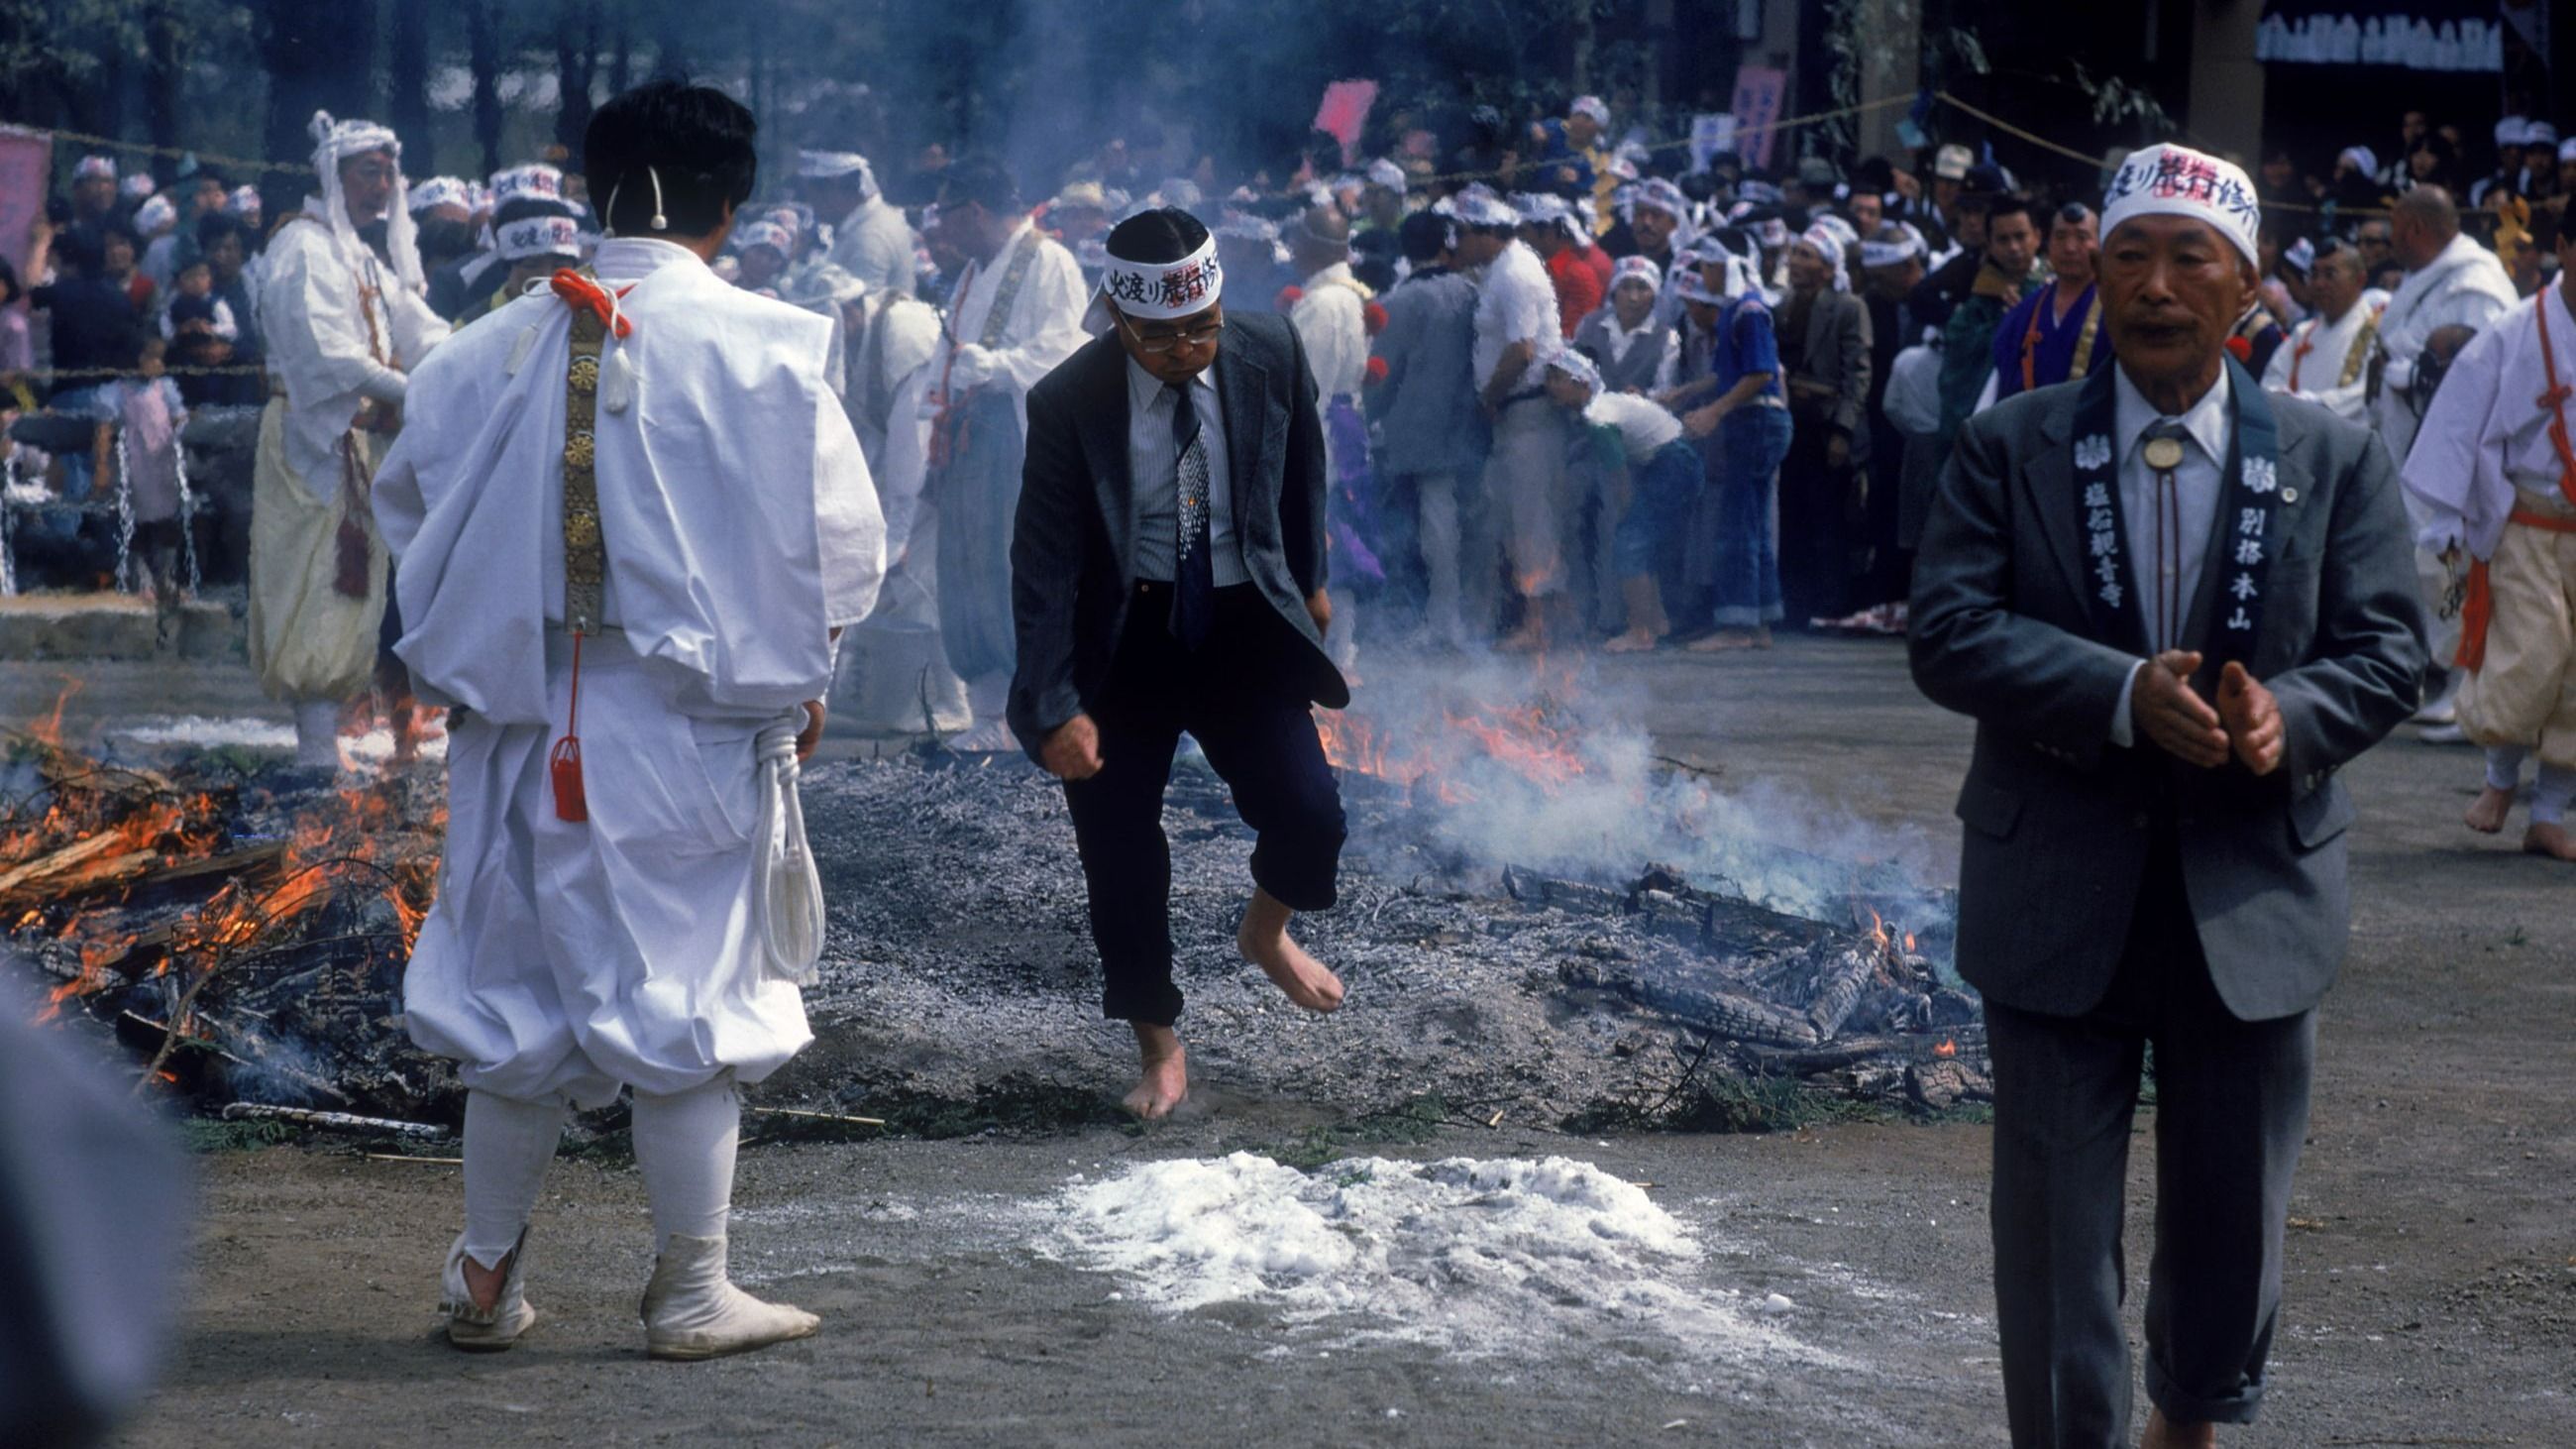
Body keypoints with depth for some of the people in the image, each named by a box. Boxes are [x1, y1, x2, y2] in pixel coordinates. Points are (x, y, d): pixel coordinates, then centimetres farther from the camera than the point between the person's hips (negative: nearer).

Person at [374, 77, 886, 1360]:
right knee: (691, 990, 5)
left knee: (517, 989, 14)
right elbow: (841, 537, -5)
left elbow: (411, 498, 12)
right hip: (692, 725, -3)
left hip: (524, 722, 3)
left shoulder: (496, 348, 1)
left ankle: (487, 1279, 21)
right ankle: (691, 1291, 10)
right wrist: (796, 676, 10)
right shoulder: (763, 351, -9)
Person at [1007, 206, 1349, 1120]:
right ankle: (1159, 1048, 23)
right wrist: (1058, 704, -20)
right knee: (1120, 853, 1)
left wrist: (1309, 580, 21)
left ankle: (1267, 934, 24)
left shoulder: (1270, 357, -11)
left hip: (1243, 622, 2)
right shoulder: (1069, 403, -19)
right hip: (1123, 634, -2)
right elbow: (1043, 562, -16)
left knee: (1309, 813, -12)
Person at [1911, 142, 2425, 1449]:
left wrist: (2288, 715, -24)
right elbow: (1948, 633, -10)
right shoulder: (2006, 451, -1)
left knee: (2233, 1212, 14)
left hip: (2253, 890, 2)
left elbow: (2387, 646, -1)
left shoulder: (2333, 461, 3)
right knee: (2056, 1217, 3)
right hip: (2060, 895, -1)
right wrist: (2123, 694, -25)